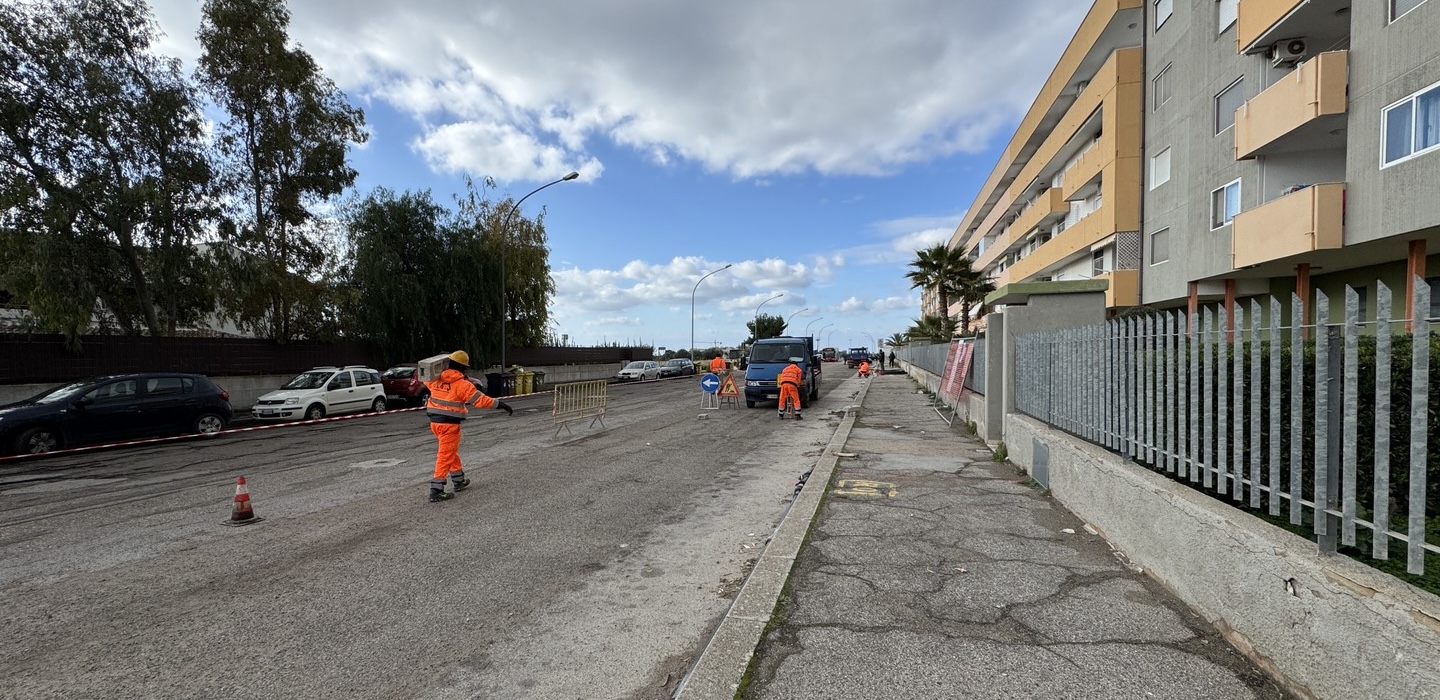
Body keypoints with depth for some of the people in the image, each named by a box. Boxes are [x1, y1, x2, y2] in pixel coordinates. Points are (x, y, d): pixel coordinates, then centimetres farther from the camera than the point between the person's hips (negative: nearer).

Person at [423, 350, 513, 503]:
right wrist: (500, 404, -14)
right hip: (450, 425, -7)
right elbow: (480, 399, -18)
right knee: (446, 456, -2)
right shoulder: (462, 383, -15)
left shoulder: (436, 379, 4)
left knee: (451, 451, 22)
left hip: (435, 422, 8)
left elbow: (426, 381, 28)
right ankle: (436, 491, -3)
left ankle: (459, 480, 35)